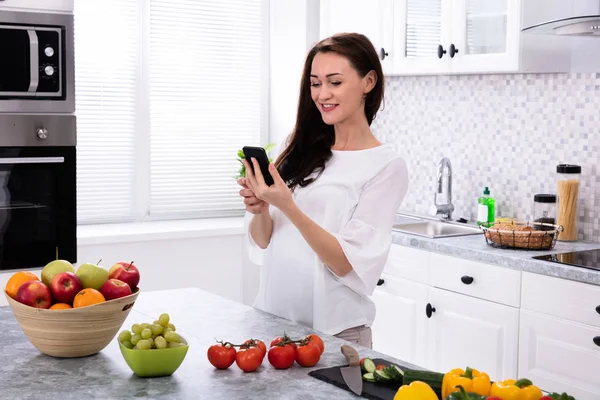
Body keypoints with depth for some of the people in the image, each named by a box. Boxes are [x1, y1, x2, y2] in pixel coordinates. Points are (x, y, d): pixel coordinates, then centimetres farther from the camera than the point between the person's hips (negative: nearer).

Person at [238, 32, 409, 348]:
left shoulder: (387, 166, -10)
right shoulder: (298, 147, 4)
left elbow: (347, 263, -17)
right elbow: (263, 243, 6)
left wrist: (288, 206, -27)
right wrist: (260, 210, -15)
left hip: (334, 331, -4)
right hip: (272, 316, 5)